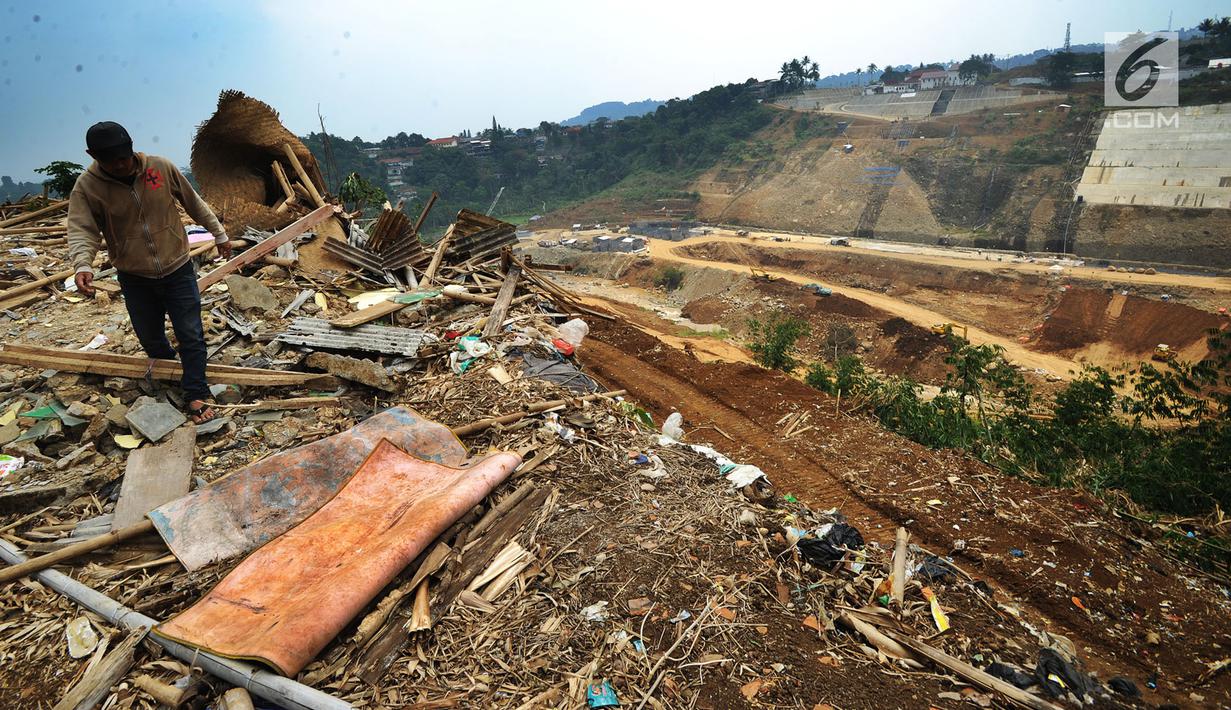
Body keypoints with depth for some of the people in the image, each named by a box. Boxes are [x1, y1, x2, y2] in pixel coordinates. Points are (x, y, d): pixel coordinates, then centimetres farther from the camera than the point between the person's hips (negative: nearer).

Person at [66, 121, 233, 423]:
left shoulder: (162, 167, -8)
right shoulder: (87, 186, -9)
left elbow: (195, 203, 4)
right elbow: (82, 230, -16)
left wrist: (219, 234, 10)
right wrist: (83, 264, -34)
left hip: (178, 270, -1)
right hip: (134, 278, 1)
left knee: (190, 335, -2)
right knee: (150, 338, 15)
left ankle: (196, 395, 5)